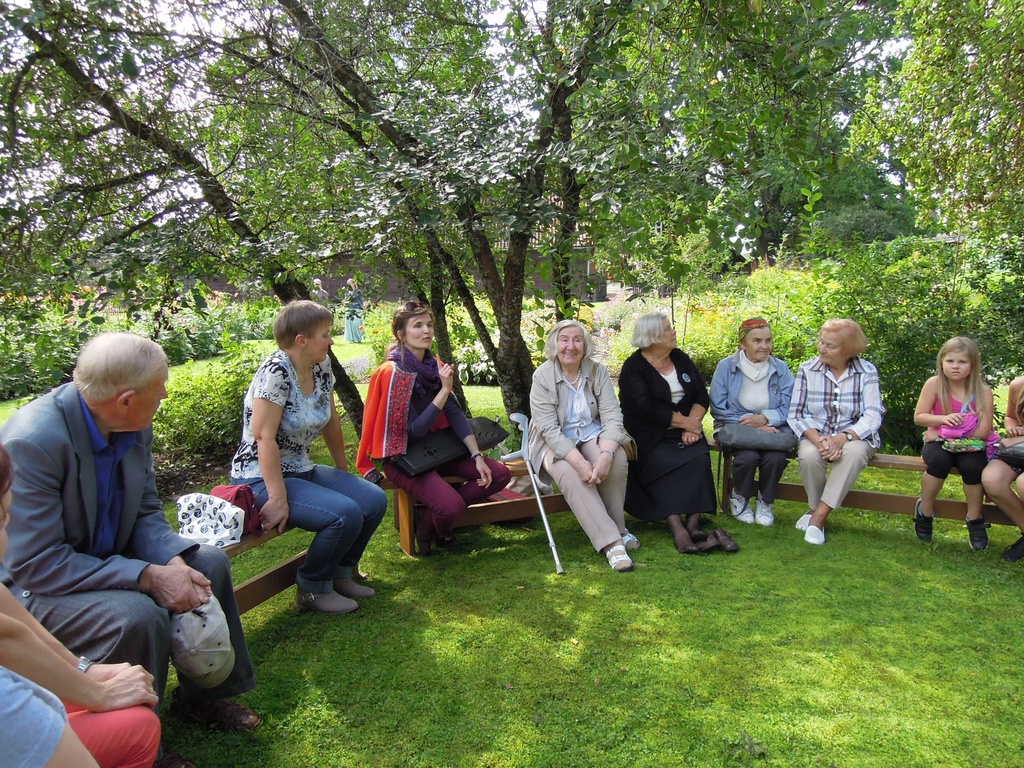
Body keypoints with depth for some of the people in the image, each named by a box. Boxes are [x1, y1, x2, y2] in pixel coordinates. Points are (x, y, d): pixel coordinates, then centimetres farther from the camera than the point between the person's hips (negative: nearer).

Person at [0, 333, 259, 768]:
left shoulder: (134, 426, -9)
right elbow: (36, 564, -30)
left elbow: (146, 510, 2)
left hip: (105, 556, 8)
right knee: (137, 615, -30)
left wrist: (175, 560, -18)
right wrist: (147, 576, -32)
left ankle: (201, 697, 19)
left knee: (209, 564, -1)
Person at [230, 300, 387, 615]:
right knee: (345, 514, -24)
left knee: (375, 501, -4)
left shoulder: (321, 367, 2)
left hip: (302, 470, 8)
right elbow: (264, 437, -25)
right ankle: (313, 589, 0)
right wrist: (278, 499, -26)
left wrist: (344, 474, 15)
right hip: (261, 479, -8)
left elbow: (332, 424, 11)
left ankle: (340, 574, 16)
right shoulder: (276, 371, -21)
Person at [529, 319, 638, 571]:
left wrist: (606, 454, -32)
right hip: (556, 442, -2)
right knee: (569, 473, -33)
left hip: (592, 435, 3)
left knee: (618, 458, -29)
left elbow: (612, 417, -12)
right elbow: (549, 428, -19)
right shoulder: (542, 376, -12)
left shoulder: (597, 371, -4)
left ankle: (617, 527, -7)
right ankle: (611, 542, -32)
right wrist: (579, 462, -32)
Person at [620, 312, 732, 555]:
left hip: (684, 432, 4)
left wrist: (693, 425, -11)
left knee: (700, 459, -25)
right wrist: (685, 422, -14)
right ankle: (677, 529, -35)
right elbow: (645, 407, -15)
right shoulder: (633, 367, -2)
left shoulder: (680, 358, 15)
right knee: (664, 465, -31)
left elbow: (701, 395, 7)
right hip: (649, 436, -4)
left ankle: (693, 525, -28)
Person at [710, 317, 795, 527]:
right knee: (748, 456, -32)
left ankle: (765, 502, 1)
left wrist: (765, 418, -20)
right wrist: (754, 426, -14)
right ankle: (740, 498, 1)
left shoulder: (780, 369, 4)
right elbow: (719, 409, -7)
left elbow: (789, 409, 0)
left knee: (776, 457, -30)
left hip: (773, 429, 2)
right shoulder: (726, 367, -2)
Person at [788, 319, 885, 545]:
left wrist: (843, 437, -29)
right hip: (815, 434, 1)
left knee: (854, 452, -35)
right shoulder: (807, 369, -2)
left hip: (855, 436, 0)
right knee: (809, 456, -33)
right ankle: (816, 509, -5)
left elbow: (873, 416, -11)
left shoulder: (867, 372, -3)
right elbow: (796, 414, -4)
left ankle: (819, 516, -25)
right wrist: (818, 439, -23)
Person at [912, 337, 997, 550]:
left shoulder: (983, 391, -8)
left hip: (969, 444, 0)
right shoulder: (934, 384, -7)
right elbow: (919, 417, -8)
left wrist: (945, 432, -15)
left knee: (972, 466, -32)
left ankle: (975, 520, -6)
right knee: (939, 460, -34)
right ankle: (925, 510, -9)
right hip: (939, 442, 0)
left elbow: (983, 431, -12)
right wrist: (943, 419, -27)